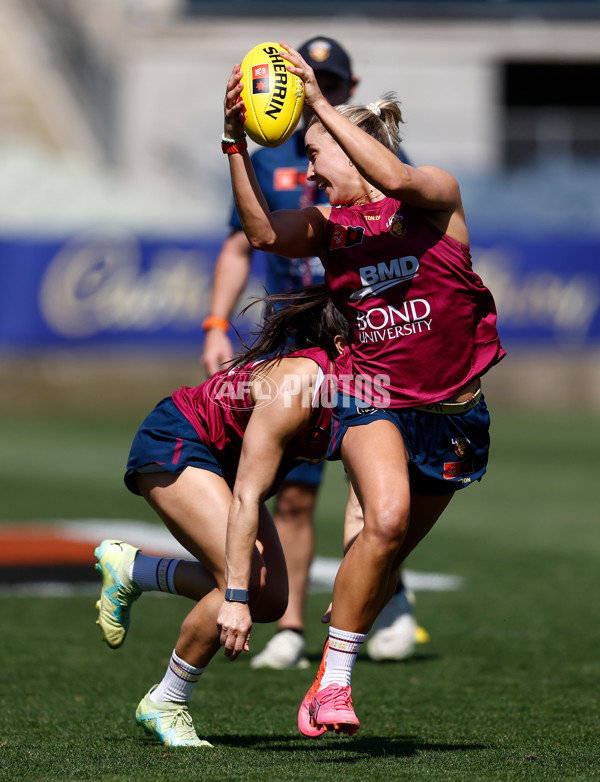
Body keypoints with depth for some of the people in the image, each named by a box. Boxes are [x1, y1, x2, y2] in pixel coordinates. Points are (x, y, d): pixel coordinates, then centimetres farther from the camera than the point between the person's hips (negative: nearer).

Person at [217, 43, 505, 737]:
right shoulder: (328, 224, 4)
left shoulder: (435, 195, -5)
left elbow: (396, 179, -28)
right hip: (371, 395, 0)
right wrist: (235, 143, -22)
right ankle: (333, 679, -19)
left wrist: (321, 106, -29)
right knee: (385, 520, -26)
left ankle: (330, 674, 27)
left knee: (393, 549, 9)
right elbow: (264, 233, -15)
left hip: (452, 408, 0)